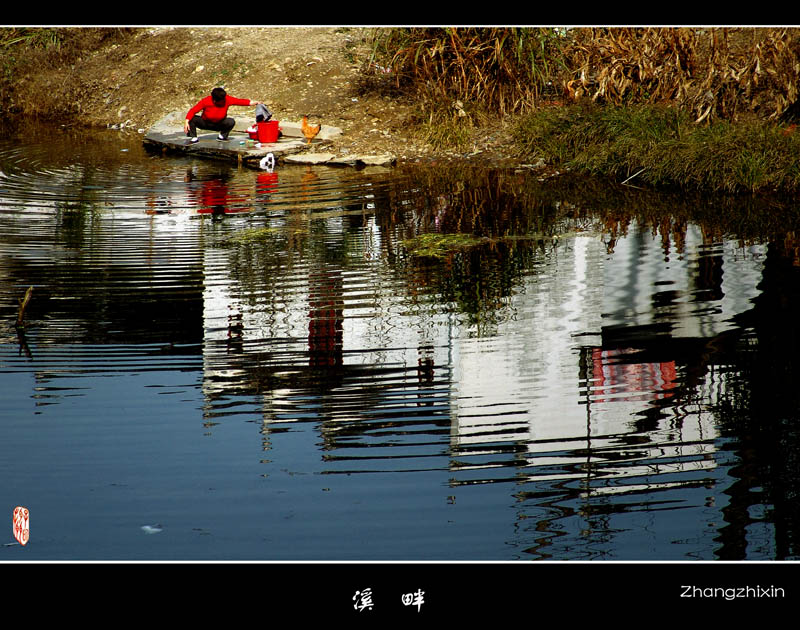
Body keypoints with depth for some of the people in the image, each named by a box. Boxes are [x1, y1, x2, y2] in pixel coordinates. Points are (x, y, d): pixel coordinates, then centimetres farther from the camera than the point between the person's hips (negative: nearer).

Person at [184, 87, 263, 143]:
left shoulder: (227, 99, -24)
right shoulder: (205, 101, -29)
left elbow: (240, 101, -21)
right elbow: (193, 111, -26)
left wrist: (255, 102, -28)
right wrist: (186, 122, -38)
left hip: (219, 124, 1)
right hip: (205, 123, -1)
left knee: (231, 122, -27)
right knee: (192, 119, -28)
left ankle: (222, 136, 0)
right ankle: (194, 138, -7)